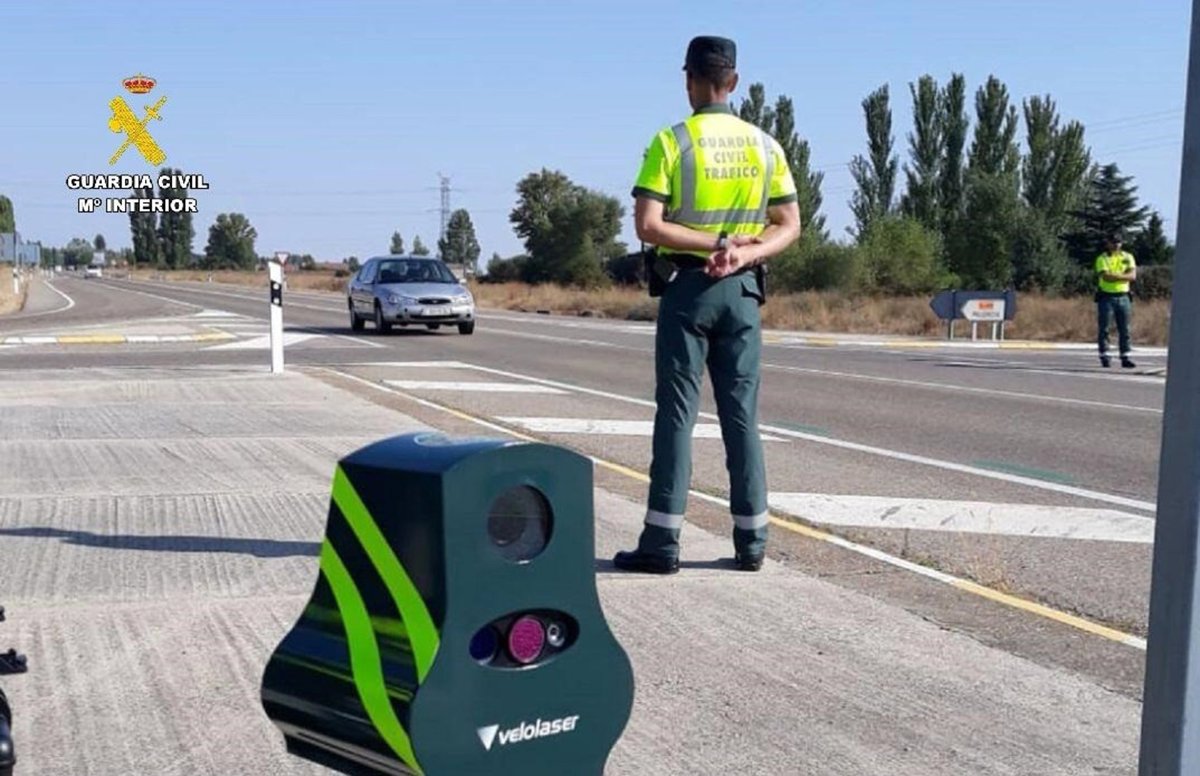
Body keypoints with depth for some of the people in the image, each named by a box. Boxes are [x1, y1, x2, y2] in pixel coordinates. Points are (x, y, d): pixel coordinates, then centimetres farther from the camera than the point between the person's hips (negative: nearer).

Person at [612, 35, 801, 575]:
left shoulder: (671, 142, -6)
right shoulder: (764, 145, 6)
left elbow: (648, 226, -15)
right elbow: (789, 227, 4)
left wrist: (717, 242, -13)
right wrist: (744, 253, -9)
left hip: (688, 288, -3)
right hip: (743, 290, 4)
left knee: (677, 414, 0)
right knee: (742, 415, 8)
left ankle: (662, 542, 1)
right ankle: (751, 541, 10)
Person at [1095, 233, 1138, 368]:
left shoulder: (1128, 257, 10)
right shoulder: (1102, 259, -2)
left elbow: (1133, 276, -4)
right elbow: (1106, 277, -17)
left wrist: (1114, 276, -14)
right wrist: (1123, 276, -11)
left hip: (1123, 297, 3)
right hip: (1106, 297, -3)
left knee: (1124, 330, 4)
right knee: (1104, 329, -2)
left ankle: (1125, 358, 7)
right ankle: (1104, 357, 2)